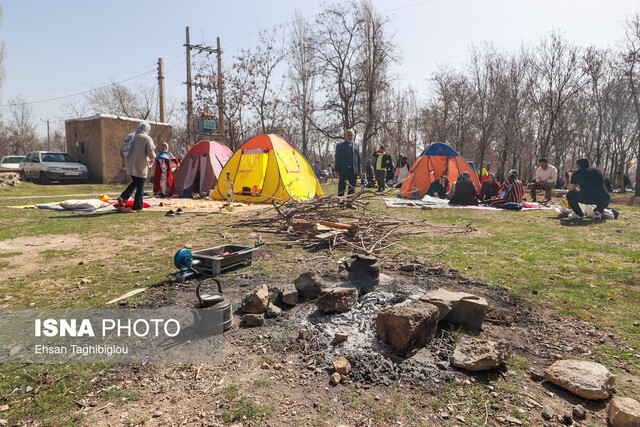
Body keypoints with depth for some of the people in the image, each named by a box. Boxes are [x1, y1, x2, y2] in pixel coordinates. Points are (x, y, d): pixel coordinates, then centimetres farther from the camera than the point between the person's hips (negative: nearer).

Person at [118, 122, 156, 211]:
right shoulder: (147, 139, -6)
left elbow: (122, 150, 17)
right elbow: (150, 152, -19)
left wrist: (126, 159, 31)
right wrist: (153, 158, 1)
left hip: (130, 166, 6)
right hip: (140, 167, -6)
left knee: (134, 183, 23)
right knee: (140, 186, 3)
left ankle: (123, 197, 7)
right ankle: (137, 206, 8)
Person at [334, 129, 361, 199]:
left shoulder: (356, 146, 14)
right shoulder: (339, 145, 5)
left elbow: (359, 158, 13)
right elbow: (337, 158, 0)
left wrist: (359, 169, 5)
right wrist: (337, 170, -7)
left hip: (354, 170, 3)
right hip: (343, 170, -3)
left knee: (352, 188, 7)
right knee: (341, 189, 0)